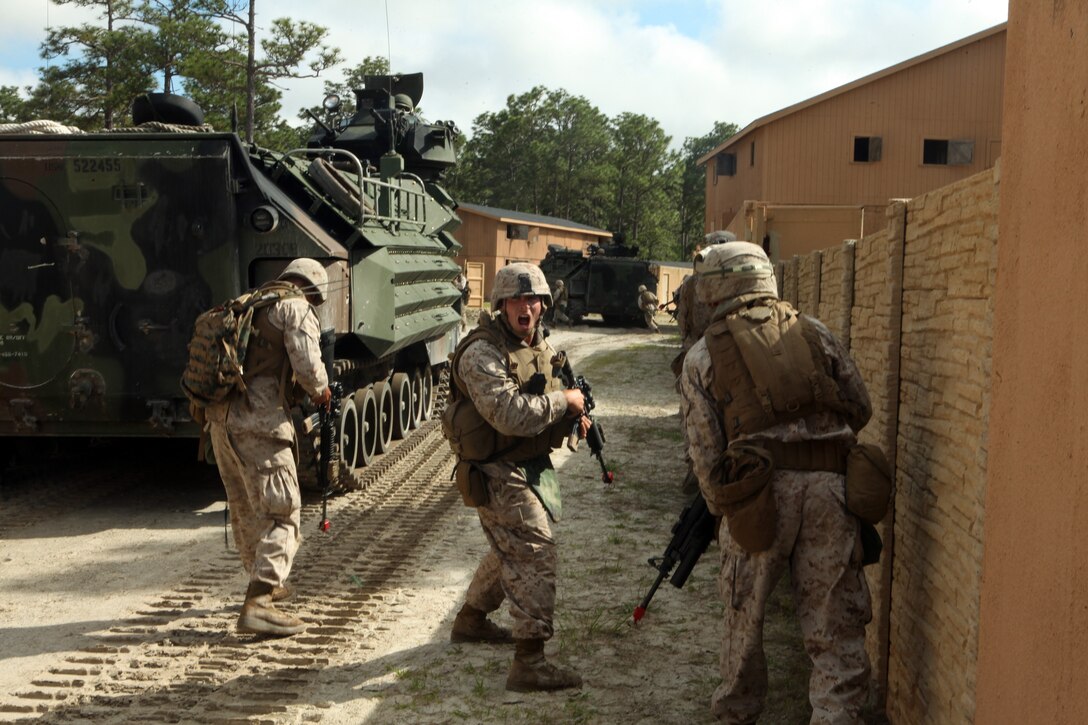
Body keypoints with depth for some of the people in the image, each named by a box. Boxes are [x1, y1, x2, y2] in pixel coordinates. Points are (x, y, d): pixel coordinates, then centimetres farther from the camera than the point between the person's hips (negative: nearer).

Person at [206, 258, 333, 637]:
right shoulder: (296, 307, -2)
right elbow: (307, 364, -14)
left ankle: (265, 581, 37)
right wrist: (320, 389, 5)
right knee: (281, 511, -6)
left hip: (220, 415, 8)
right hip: (259, 420, -8)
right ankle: (258, 604, -15)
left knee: (244, 507, 20)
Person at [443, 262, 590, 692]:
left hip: (530, 466, 10)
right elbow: (509, 414, -30)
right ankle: (529, 663, -11)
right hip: (498, 472, -10)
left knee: (511, 550, 23)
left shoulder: (540, 345, 9)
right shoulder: (483, 353, -19)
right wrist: (563, 401, -20)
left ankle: (471, 620, 43)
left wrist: (573, 416, 1)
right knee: (535, 553, -13)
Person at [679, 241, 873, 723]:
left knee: (745, 611, 17)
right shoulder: (814, 332, 13)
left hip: (759, 489, -1)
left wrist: (721, 507, 13)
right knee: (834, 624, 7)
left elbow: (705, 448, 2)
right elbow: (860, 407, 14)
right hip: (828, 486, 1)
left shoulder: (702, 357, 8)